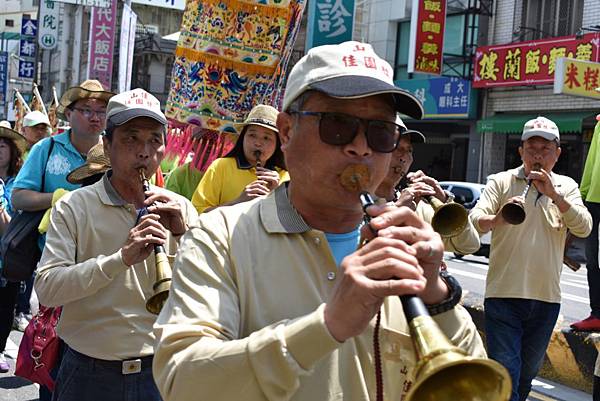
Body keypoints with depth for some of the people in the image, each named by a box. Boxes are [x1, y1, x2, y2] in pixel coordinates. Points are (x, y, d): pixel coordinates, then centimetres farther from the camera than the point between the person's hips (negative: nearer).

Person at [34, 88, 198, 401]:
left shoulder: (180, 210, 2)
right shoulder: (74, 207, -6)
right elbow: (46, 288, -17)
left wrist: (184, 236, -16)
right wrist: (121, 258, -27)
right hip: (89, 374, -1)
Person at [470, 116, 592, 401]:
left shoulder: (566, 186, 9)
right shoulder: (501, 182, 0)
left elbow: (584, 228, -6)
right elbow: (475, 220, -13)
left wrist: (554, 194, -18)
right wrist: (498, 219, -35)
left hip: (546, 297, 4)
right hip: (504, 293, -3)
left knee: (528, 372, 18)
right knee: (504, 373, -8)